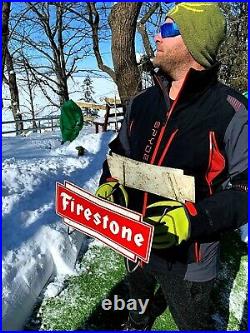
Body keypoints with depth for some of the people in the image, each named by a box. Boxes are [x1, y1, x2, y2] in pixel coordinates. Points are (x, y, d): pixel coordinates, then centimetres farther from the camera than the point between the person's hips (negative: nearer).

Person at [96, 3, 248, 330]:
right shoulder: (142, 102, -2)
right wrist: (109, 183, -7)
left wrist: (193, 218, -31)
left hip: (189, 260, -5)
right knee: (138, 295, 35)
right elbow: (121, 150, 11)